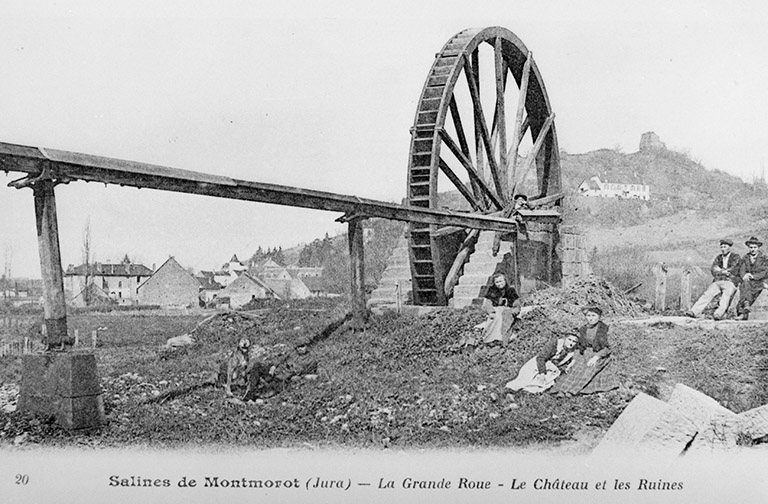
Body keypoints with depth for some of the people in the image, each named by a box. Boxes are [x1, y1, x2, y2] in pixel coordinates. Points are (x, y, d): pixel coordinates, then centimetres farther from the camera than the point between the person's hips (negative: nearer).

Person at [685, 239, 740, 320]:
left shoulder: (736, 257, 9)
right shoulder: (718, 258, 23)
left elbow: (732, 270, -5)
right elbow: (714, 271, 10)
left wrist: (720, 270, 4)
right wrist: (724, 272, -4)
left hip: (730, 282, -4)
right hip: (717, 281, 4)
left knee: (726, 296, -33)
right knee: (707, 294, -21)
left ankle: (719, 314, -54)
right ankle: (695, 311, -37)